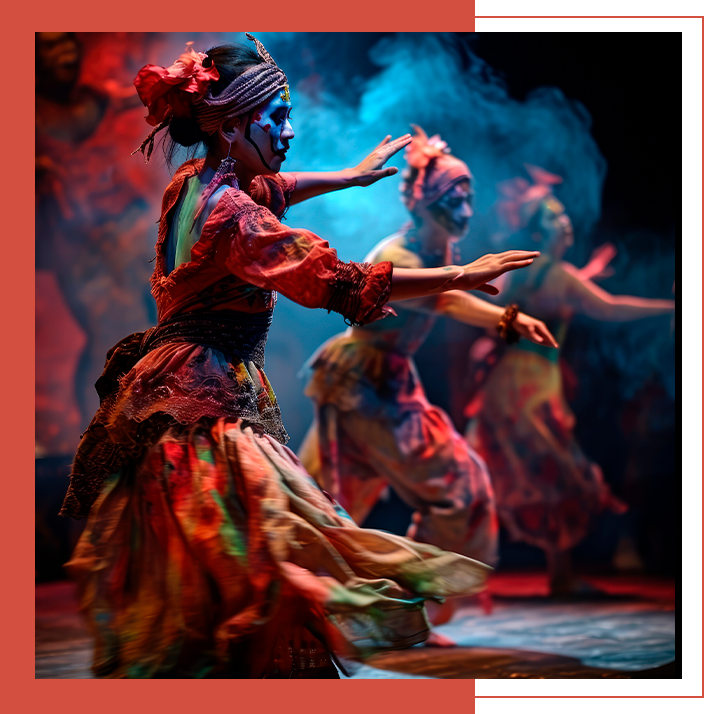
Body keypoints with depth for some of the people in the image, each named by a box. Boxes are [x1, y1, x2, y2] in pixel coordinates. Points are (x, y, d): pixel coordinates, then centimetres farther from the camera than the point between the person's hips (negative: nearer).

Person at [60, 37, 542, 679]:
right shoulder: (231, 215, -20)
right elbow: (340, 282, -25)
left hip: (172, 393, 10)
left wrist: (350, 176, 42)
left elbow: (262, 188, 32)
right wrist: (461, 276, -23)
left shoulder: (191, 185, 9)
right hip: (207, 408, -10)